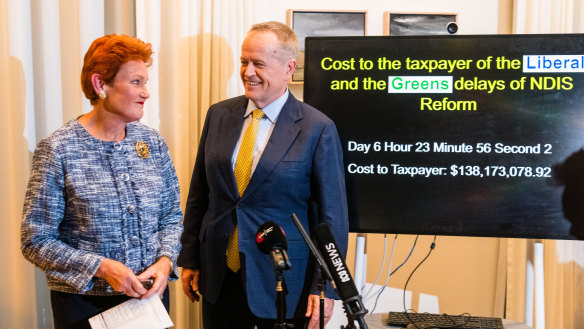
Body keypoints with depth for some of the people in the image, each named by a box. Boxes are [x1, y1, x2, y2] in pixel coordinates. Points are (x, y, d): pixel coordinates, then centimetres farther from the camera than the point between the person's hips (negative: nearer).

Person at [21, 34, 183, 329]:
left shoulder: (152, 142, 0)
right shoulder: (57, 150, -12)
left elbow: (171, 216, 8)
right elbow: (36, 241, -10)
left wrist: (164, 261, -10)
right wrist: (101, 267, -20)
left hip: (151, 293, 4)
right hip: (84, 303, -4)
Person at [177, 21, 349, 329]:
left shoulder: (317, 129, -10)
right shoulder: (219, 115, 4)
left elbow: (333, 215, -8)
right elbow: (198, 192, 9)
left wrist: (325, 287, -9)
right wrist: (189, 259, 9)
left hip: (282, 281, -4)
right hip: (219, 277, 4)